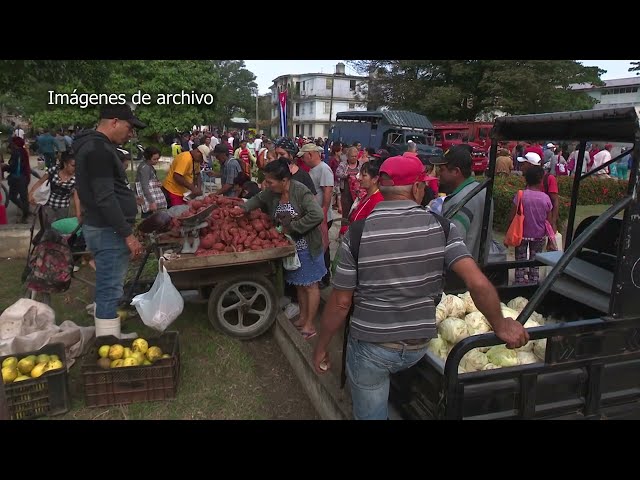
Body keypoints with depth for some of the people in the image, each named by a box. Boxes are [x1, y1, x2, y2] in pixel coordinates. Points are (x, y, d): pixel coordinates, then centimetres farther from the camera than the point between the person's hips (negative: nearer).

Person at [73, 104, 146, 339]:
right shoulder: (98, 149, -17)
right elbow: (104, 198, -22)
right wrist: (128, 234, -21)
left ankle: (110, 337, 30)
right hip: (108, 231, -11)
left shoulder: (95, 146, 17)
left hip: (105, 228, 11)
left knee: (108, 288, 18)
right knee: (110, 291, -6)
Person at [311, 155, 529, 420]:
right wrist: (500, 324, 0)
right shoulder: (442, 227, -11)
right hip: (418, 345, 2)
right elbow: (478, 283, -17)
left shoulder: (357, 233, -15)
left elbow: (340, 303, -11)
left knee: (370, 414, 20)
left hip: (370, 346, -1)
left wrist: (320, 347, 3)